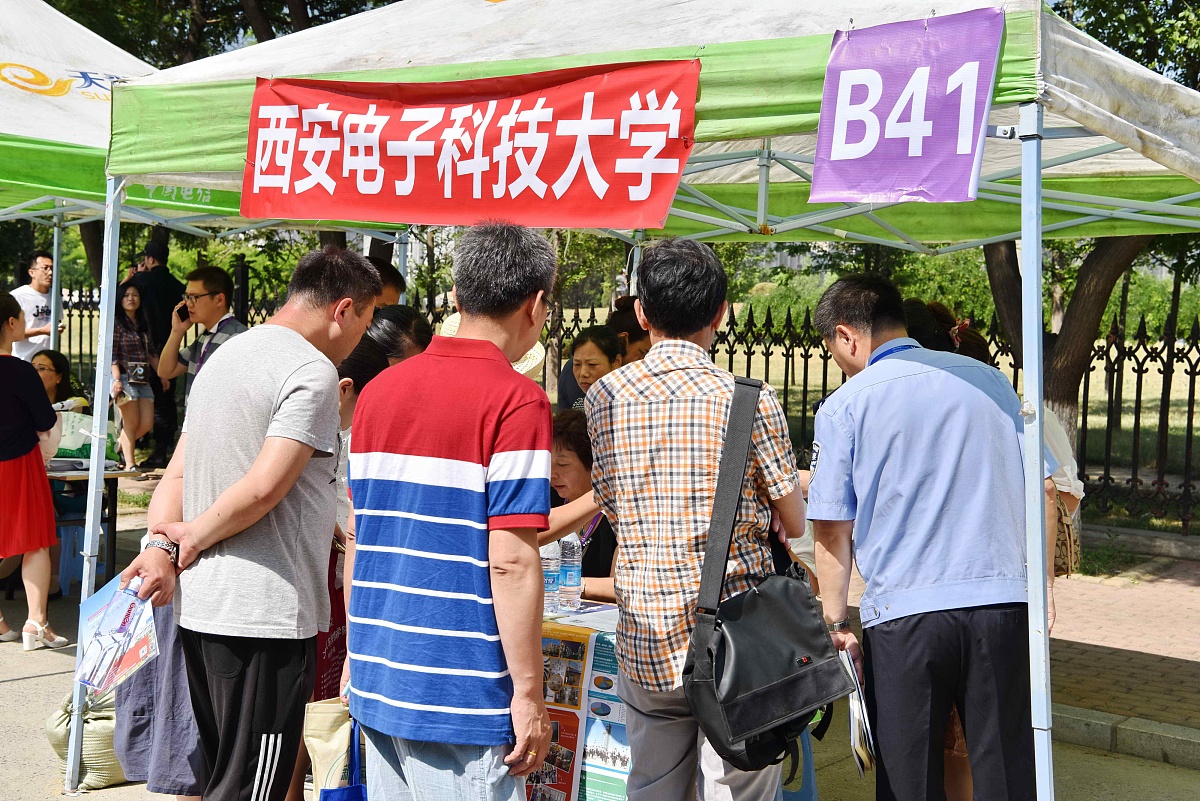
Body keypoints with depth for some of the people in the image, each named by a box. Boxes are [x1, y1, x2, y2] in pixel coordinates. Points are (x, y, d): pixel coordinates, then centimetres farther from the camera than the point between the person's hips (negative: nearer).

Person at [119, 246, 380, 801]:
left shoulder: (224, 356, 16)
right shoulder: (313, 371, -14)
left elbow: (177, 472, 11)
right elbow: (263, 487, -22)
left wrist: (160, 545, -2)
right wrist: (194, 537, -7)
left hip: (197, 607, 9)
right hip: (265, 614, -9)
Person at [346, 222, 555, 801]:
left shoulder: (378, 391, 9)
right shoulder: (516, 400, -13)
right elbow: (511, 561, -17)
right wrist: (528, 694, -11)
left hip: (377, 680, 7)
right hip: (460, 689, -7)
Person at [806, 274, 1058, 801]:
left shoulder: (844, 407, 0)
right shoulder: (990, 381, 11)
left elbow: (832, 530, 0)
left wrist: (835, 622, 7)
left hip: (903, 613, -3)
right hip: (1003, 604, 3)